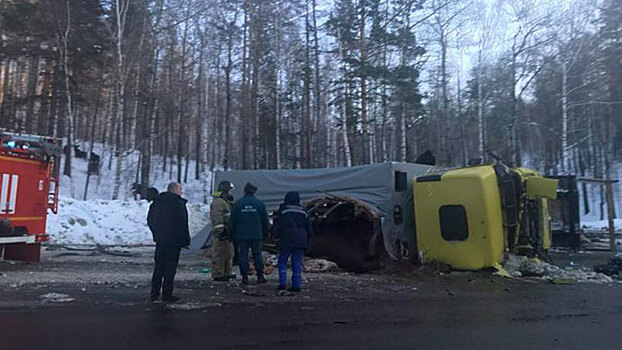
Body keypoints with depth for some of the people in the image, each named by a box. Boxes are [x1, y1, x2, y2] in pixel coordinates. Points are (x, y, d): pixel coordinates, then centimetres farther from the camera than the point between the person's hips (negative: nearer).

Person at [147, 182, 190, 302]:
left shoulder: (157, 201, 10)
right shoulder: (178, 202, -14)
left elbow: (149, 220, 15)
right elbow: (182, 223, -17)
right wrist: (185, 240, -10)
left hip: (160, 239, 7)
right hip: (173, 240, -7)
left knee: (159, 266, 15)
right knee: (170, 267, 1)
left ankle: (154, 293, 20)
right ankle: (167, 294, 4)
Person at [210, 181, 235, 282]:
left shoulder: (226, 201, 20)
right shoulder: (218, 202, -14)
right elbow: (217, 218, -21)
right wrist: (220, 231, -25)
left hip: (227, 231, 11)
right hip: (221, 232, -11)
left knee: (229, 252, 16)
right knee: (219, 254, -5)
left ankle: (227, 272, 26)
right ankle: (217, 274, 1)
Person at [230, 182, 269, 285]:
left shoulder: (237, 203, 1)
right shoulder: (259, 203, 1)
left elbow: (233, 220, 3)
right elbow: (265, 220, 5)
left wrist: (233, 234, 10)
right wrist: (265, 233, 15)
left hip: (241, 235, 0)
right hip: (256, 234, 0)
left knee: (243, 255, 5)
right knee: (257, 255, 6)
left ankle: (245, 277, 5)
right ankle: (260, 277, 7)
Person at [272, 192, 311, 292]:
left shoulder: (283, 210, -1)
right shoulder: (303, 211, 11)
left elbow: (278, 226, -4)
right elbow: (308, 227, 14)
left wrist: (276, 237, 9)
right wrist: (306, 242, 21)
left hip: (287, 240, -3)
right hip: (300, 241, 4)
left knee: (282, 261, 9)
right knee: (297, 263, 7)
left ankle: (282, 283, 1)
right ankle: (296, 285, 5)